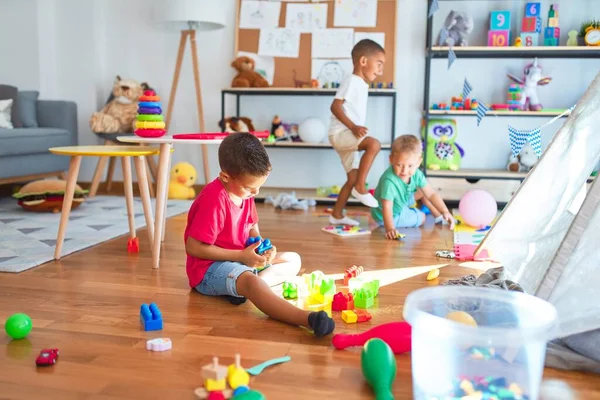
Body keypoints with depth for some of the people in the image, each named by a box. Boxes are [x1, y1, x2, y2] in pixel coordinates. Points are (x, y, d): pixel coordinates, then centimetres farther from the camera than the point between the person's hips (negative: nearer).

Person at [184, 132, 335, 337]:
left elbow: (252, 228, 15)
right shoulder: (214, 199, -24)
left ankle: (242, 286, -21)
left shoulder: (244, 192, 3)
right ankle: (309, 319, -60)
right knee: (251, 281, -39)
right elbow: (193, 247, -24)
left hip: (243, 259, 10)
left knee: (293, 259, 8)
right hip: (209, 269, -10)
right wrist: (241, 256, -21)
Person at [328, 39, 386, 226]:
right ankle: (361, 187, -24)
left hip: (347, 135, 10)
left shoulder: (361, 84, 17)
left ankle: (336, 215, 20)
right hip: (340, 133, -10)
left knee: (353, 178, 11)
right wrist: (353, 126, -27)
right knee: (374, 144, -32)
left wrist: (355, 129, 18)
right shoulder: (352, 81, -12)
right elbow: (335, 106, -21)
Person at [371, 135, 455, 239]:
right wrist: (390, 229, -54)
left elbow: (431, 194, -12)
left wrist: (445, 212, -21)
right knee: (422, 217, 0)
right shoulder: (389, 181, -40)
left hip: (402, 203, 7)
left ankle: (439, 216, 32)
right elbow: (387, 207, -42)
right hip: (393, 216, -7)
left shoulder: (417, 174, -19)